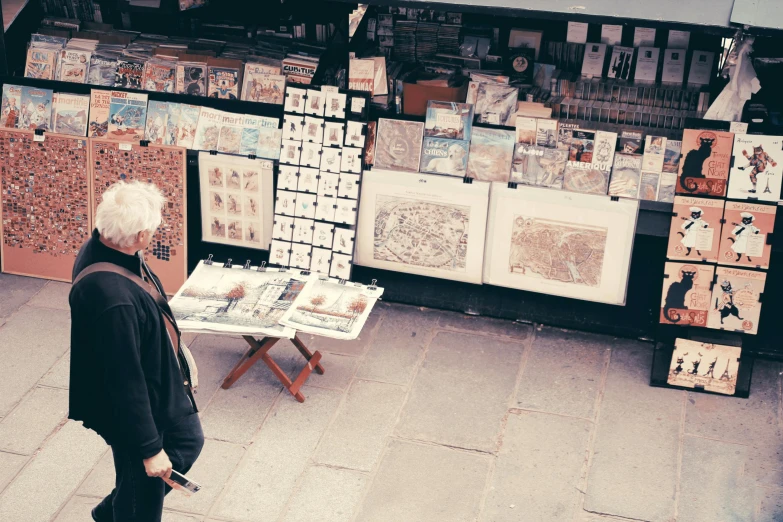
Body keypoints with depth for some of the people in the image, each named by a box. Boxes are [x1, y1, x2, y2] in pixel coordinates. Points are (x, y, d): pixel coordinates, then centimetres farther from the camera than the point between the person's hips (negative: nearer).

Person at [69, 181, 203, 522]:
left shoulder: (103, 246, -11)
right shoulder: (112, 298, -40)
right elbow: (125, 381, -32)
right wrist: (149, 449, -22)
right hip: (132, 407, -9)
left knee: (189, 440, 29)